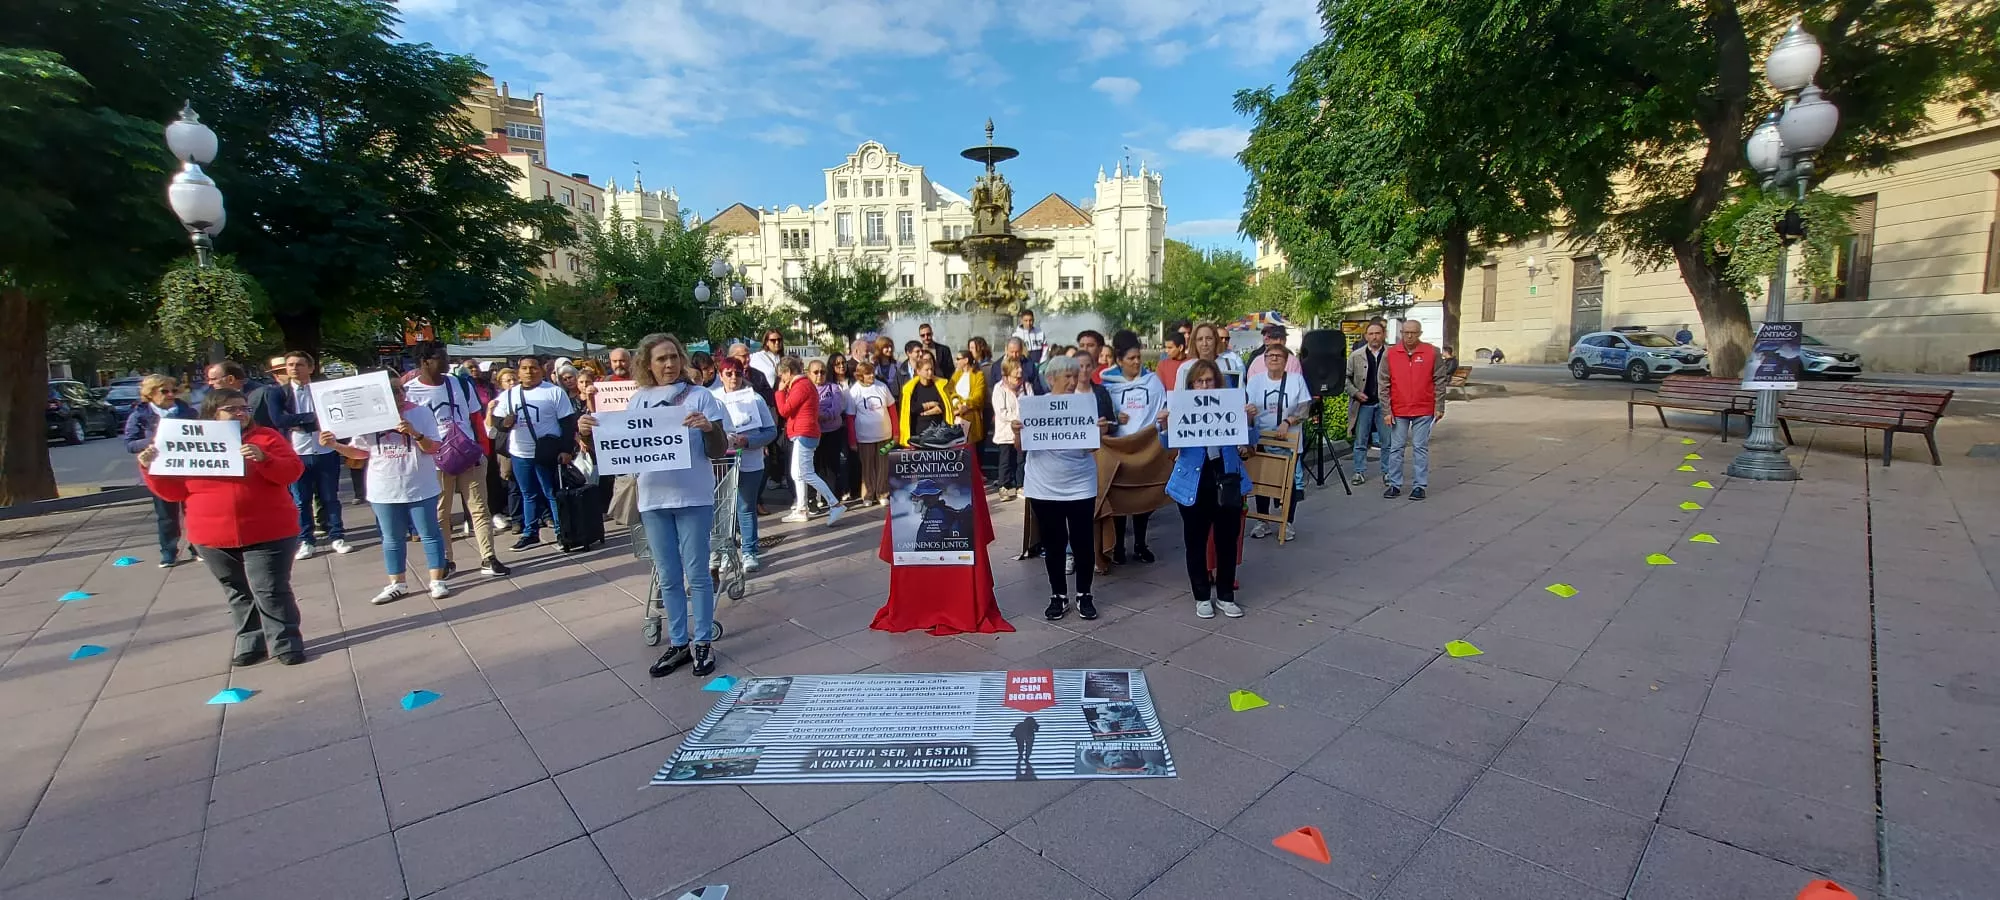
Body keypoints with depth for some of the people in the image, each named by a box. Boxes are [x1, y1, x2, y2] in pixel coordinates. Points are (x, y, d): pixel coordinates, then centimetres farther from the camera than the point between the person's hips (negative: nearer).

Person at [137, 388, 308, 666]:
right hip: (215, 538, 4)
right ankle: (250, 643, 23)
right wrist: (151, 469, -5)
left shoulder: (266, 437, 0)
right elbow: (173, 491, 10)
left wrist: (263, 458, -25)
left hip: (268, 534, -4)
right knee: (238, 593, 14)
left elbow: (292, 472, -9)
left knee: (271, 591, -2)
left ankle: (286, 643, 5)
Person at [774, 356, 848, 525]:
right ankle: (800, 510, 20)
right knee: (797, 474, 14)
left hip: (804, 434, -11)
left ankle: (835, 505, -15)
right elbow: (792, 408, 16)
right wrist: (786, 390, 7)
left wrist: (781, 390, -4)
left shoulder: (801, 386, -15)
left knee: (807, 474, -12)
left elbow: (784, 410, -14)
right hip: (804, 434, 11)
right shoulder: (805, 383, 17)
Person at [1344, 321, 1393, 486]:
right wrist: (1355, 393, -7)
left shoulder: (1391, 355, -1)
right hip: (1363, 404, 1)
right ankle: (1360, 472, 16)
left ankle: (1387, 472, 18)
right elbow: (1346, 377, 7)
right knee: (1360, 441, 7)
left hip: (1384, 404, -1)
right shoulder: (1355, 356, 3)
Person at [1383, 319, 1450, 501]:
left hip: (1424, 411, -1)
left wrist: (1439, 408, -2)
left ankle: (1419, 486, 10)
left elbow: (1440, 382, 2)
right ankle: (1394, 484, 14)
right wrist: (1387, 410, -2)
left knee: (1420, 448, 4)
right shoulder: (1391, 354, 1)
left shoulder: (1432, 353, -1)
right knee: (1396, 448, 5)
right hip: (1398, 411, 1)